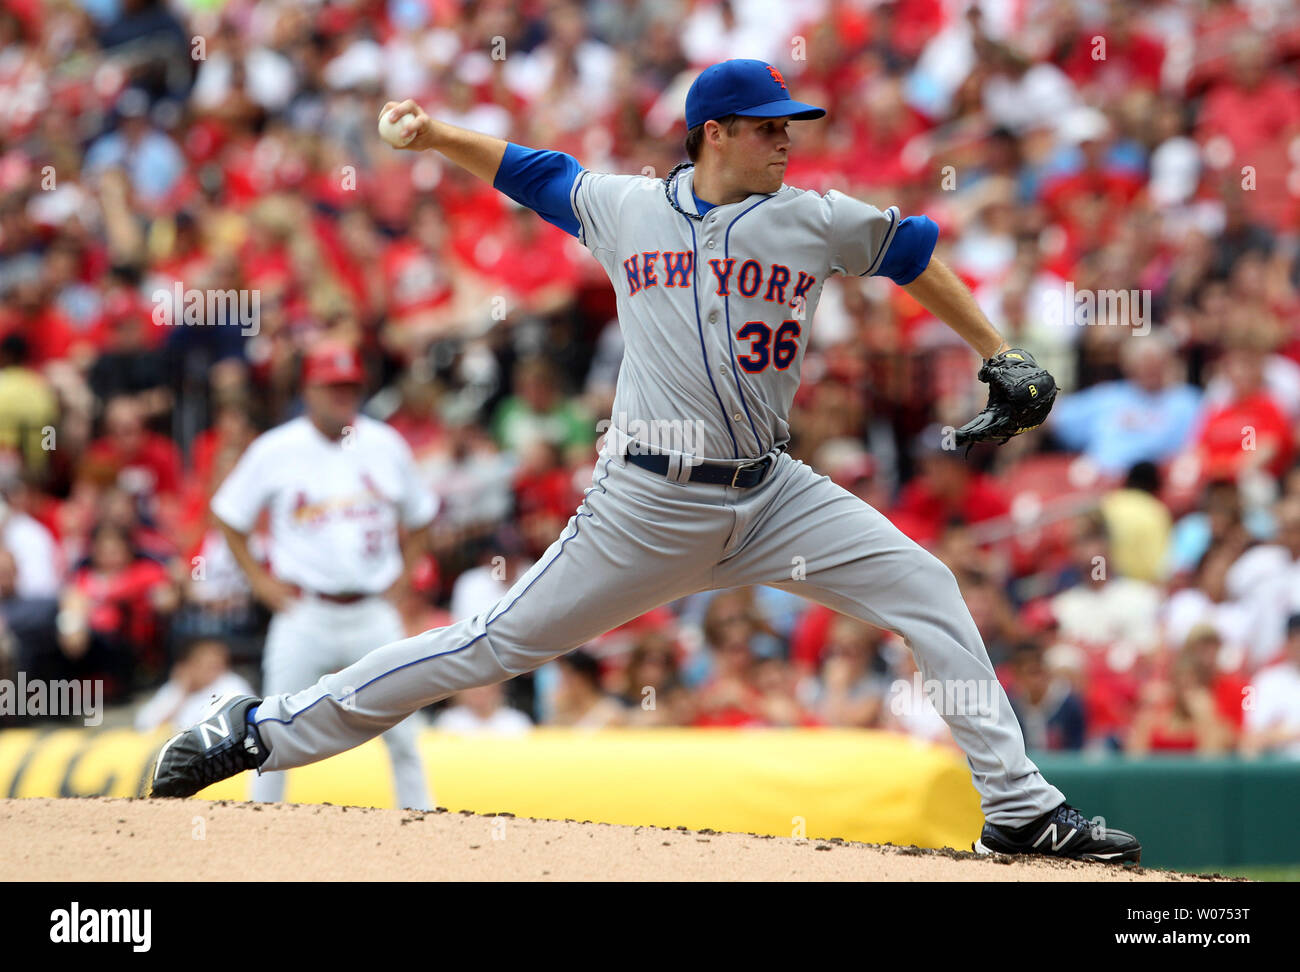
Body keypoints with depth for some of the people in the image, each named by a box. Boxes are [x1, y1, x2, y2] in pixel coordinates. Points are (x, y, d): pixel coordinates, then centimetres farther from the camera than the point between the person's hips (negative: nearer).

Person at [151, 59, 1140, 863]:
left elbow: (913, 254, 16)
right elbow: (527, 171, 17)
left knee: (925, 588, -9)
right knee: (499, 643, -4)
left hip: (770, 493, 3)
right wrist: (435, 134, 5)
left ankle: (1018, 807, -3)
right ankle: (262, 730, 4)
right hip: (650, 504, -3)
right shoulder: (622, 208, 2)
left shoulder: (816, 221, 3)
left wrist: (999, 356, 16)